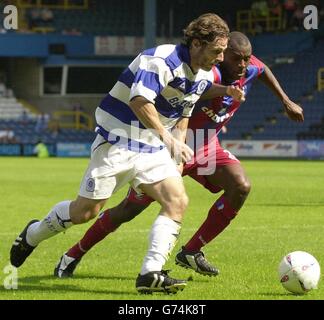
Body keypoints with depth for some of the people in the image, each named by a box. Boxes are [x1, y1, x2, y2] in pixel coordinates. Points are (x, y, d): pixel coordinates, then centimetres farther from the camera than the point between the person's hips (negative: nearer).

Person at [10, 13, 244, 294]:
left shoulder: (205, 76, 6)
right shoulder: (161, 59, -23)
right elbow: (139, 101, -36)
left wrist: (178, 150, 13)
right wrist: (168, 138, -40)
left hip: (153, 150, 7)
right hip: (119, 142, -7)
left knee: (178, 201, -14)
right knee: (85, 211, -2)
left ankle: (151, 274, -17)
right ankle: (32, 235, 26)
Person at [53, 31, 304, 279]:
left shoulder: (250, 68, -8)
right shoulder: (210, 73, -31)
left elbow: (263, 70, 16)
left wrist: (287, 102, 21)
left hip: (207, 147, 6)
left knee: (241, 186, -19)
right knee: (130, 208, -3)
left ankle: (191, 252, -7)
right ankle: (73, 256, 17)